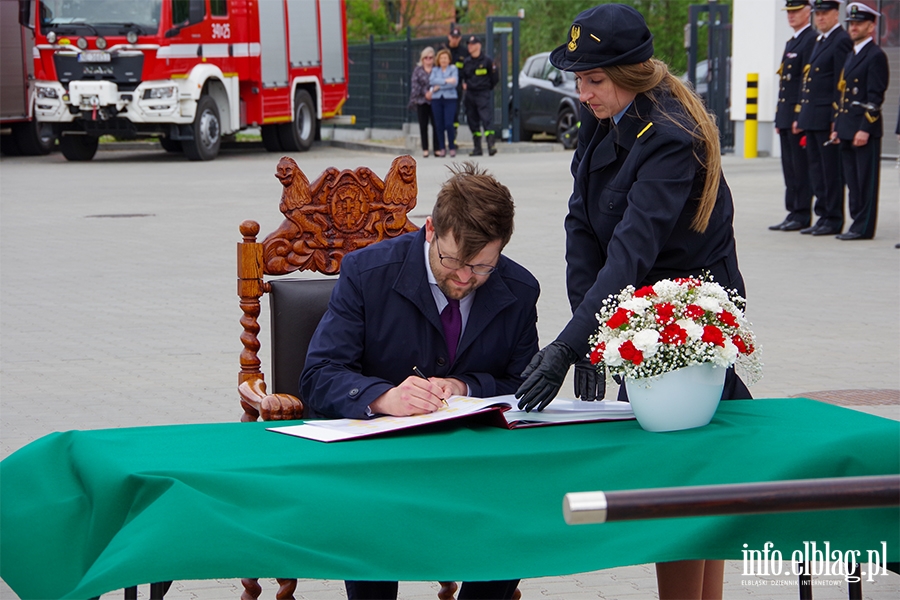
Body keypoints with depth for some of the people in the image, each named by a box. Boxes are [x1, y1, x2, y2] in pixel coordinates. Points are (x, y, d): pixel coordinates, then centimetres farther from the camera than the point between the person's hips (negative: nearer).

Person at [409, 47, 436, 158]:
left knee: (436, 124, -2)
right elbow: (415, 84, 2)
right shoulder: (418, 69, 7)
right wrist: (425, 93, -7)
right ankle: (425, 149, 11)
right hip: (421, 101, 1)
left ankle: (437, 148, 4)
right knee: (423, 125, 5)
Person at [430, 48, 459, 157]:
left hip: (450, 99, -3)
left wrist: (439, 86, -7)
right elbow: (432, 81, -4)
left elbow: (454, 83, -8)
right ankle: (442, 148, 7)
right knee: (439, 125, 0)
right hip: (436, 99, 3)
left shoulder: (453, 69, 7)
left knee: (449, 124, -12)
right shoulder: (435, 70, 14)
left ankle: (452, 147, -1)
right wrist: (446, 81, -14)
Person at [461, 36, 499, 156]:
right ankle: (477, 148, 12)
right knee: (472, 121, 6)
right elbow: (463, 76, 26)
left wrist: (487, 87, 7)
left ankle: (491, 145, -23)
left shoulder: (487, 60, -3)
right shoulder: (467, 61, 11)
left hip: (483, 95, -6)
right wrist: (464, 84, 8)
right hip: (470, 95, 6)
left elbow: (494, 77, 2)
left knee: (486, 118, -17)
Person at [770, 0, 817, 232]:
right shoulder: (791, 42, 21)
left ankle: (802, 215, -2)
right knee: (789, 167, 10)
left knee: (801, 166, -6)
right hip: (786, 115, 10)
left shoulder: (812, 40, -10)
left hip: (800, 115, -10)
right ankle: (793, 212, 14)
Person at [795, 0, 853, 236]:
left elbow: (841, 84, -15)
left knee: (831, 170, -3)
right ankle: (823, 216, 17)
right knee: (816, 170, 11)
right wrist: (800, 117, 18)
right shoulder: (819, 41, 19)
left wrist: (836, 120, -19)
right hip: (811, 117, 9)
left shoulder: (841, 41, -10)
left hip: (827, 119, -9)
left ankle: (834, 220, 2)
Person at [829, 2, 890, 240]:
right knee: (852, 181, 10)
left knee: (866, 181, -5)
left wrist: (864, 129, -20)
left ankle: (864, 227, -3)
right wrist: (837, 127, 16)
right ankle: (857, 222, 15)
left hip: (865, 130, -9)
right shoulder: (851, 56, 20)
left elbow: (875, 96, -14)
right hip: (847, 129, 9)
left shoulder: (876, 56, -8)